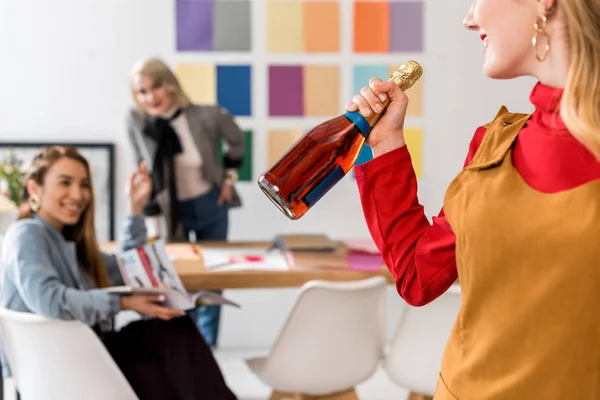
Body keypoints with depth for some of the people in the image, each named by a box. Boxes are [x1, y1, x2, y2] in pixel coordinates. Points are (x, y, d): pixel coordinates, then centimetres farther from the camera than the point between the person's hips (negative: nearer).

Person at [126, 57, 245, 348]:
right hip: (172, 212, 0)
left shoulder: (207, 116, -21)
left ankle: (207, 348, 30)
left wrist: (229, 177, 3)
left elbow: (236, 142, 2)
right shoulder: (136, 121, -18)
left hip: (211, 206, 1)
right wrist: (151, 225, -10)